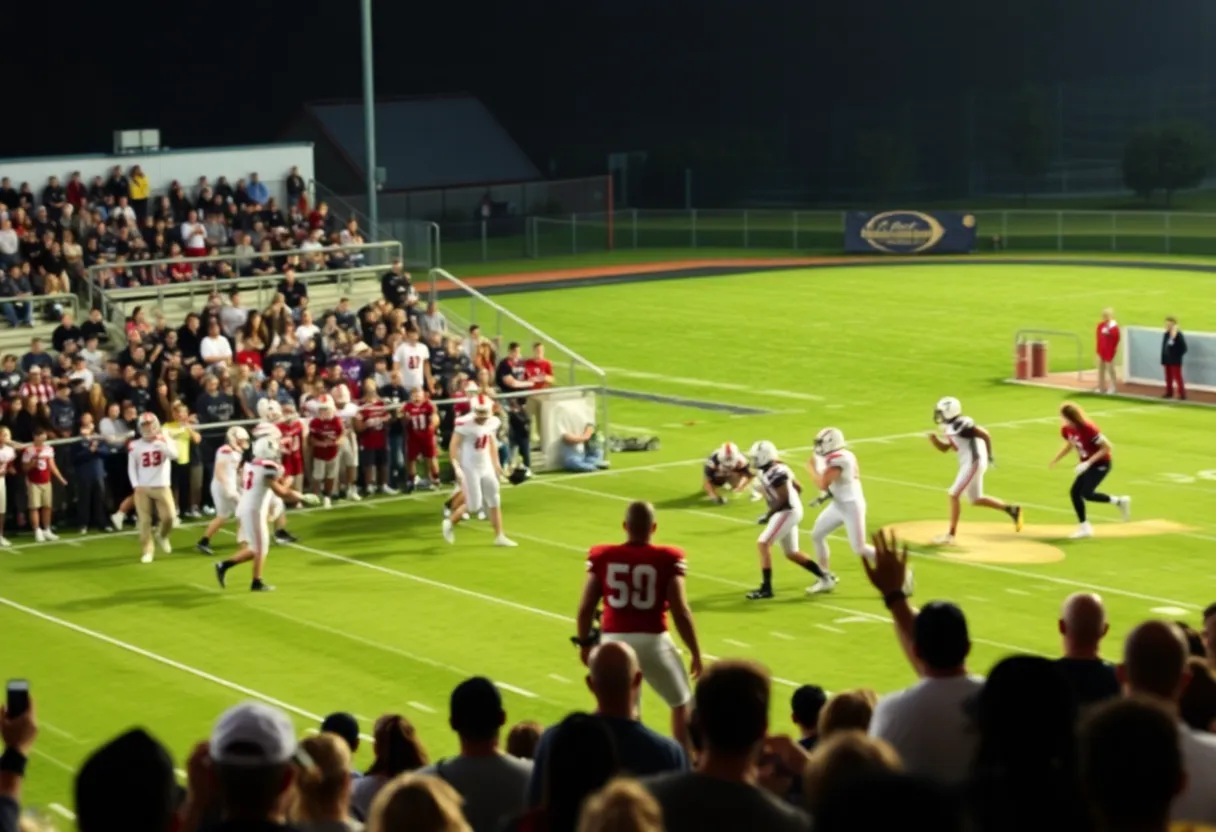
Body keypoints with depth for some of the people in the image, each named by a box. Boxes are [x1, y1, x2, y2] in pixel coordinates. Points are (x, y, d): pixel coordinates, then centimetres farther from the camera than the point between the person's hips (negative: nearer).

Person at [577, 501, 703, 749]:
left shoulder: (602, 557, 1)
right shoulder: (667, 559, -7)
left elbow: (585, 608, 1)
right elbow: (680, 611, -10)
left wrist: (584, 642, 17)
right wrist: (696, 652, 0)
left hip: (614, 641, 2)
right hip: (652, 641, -2)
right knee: (681, 703, 20)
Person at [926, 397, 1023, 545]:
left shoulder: (961, 425, -19)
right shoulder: (950, 427, 10)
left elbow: (985, 435, -20)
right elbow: (944, 448, 20)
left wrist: (989, 455, -12)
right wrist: (935, 439, 0)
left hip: (973, 463, -10)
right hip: (968, 464, 10)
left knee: (953, 495, -8)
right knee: (976, 499, 18)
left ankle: (950, 535, -4)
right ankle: (1012, 510, 24)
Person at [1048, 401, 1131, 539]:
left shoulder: (1088, 429, -29)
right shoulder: (1066, 430, -5)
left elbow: (1107, 447, -26)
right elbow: (1070, 445, 17)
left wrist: (1088, 462, -29)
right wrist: (1055, 460, 7)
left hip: (1100, 464, -8)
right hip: (1087, 464, 8)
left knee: (1087, 493, -19)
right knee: (1074, 492, 0)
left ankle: (1119, 501, 1)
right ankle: (1085, 528, 11)